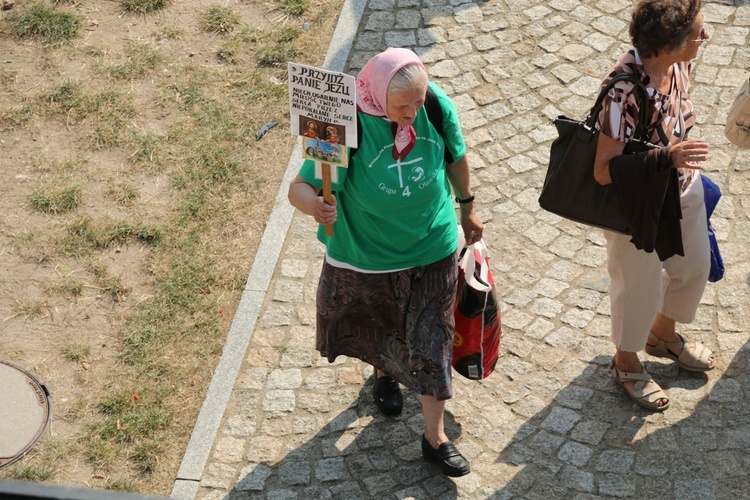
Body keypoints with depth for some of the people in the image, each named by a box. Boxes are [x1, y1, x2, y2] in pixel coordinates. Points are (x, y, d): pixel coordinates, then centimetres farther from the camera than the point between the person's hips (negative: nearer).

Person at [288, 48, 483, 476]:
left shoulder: (438, 107, -20)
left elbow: (456, 157, 0)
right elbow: (299, 187, -30)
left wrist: (468, 207, 13)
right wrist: (313, 203, -53)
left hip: (432, 249, 1)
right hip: (366, 254, -1)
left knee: (432, 340, 11)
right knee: (376, 327, 25)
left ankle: (435, 437, 28)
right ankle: (386, 374, 62)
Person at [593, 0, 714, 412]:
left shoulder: (677, 64, -13)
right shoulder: (624, 91, -37)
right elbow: (604, 170, -31)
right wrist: (666, 158, -42)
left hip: (683, 189, 7)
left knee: (693, 268, 27)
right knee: (639, 286, 16)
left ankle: (663, 335, 57)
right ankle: (626, 363, 45)